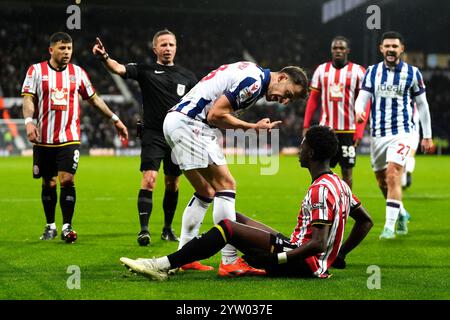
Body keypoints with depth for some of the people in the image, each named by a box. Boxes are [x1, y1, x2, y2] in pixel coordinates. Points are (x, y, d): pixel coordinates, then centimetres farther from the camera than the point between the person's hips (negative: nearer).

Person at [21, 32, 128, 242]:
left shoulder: (77, 72, 8)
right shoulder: (36, 71, 2)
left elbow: (94, 98, 17)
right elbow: (28, 98, -4)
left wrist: (115, 119, 17)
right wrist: (28, 121, -22)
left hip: (69, 138, 0)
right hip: (44, 139, 0)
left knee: (67, 180, -12)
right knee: (48, 183, 7)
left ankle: (67, 227, -5)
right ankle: (50, 226, 21)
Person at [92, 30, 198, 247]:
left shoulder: (186, 76, 10)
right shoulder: (145, 70, 1)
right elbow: (119, 69, -15)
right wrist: (104, 57, -35)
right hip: (153, 136, -3)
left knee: (172, 185, 10)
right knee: (149, 180, -16)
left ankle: (167, 228, 25)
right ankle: (144, 229, -17)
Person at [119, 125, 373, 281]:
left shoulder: (321, 189, -18)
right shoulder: (339, 184, 13)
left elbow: (318, 244, -25)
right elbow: (366, 221, 22)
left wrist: (276, 259, -21)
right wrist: (340, 256, 22)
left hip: (304, 261, -10)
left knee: (228, 227, -16)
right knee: (234, 218, 13)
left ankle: (163, 265, -20)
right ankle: (178, 261, 9)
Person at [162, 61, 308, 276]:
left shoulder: (253, 74, 17)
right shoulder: (254, 80, -15)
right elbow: (216, 115, -18)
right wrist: (253, 127, -8)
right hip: (188, 123, -11)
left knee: (206, 192, 16)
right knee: (226, 185, -9)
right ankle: (230, 262, -10)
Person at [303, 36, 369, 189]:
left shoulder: (358, 71, -1)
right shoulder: (321, 70, 8)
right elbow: (313, 100, 11)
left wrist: (359, 131, -11)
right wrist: (306, 125, 4)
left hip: (348, 130, -2)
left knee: (347, 171, 3)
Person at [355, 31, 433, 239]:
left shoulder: (412, 73, -1)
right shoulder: (372, 72, 4)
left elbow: (422, 104, 6)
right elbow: (362, 97, -3)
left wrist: (427, 136, 7)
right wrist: (359, 111, -27)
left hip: (401, 132, -4)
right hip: (377, 133, 4)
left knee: (393, 177, -20)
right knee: (382, 181, 12)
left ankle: (389, 226, -18)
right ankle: (401, 213, 37)